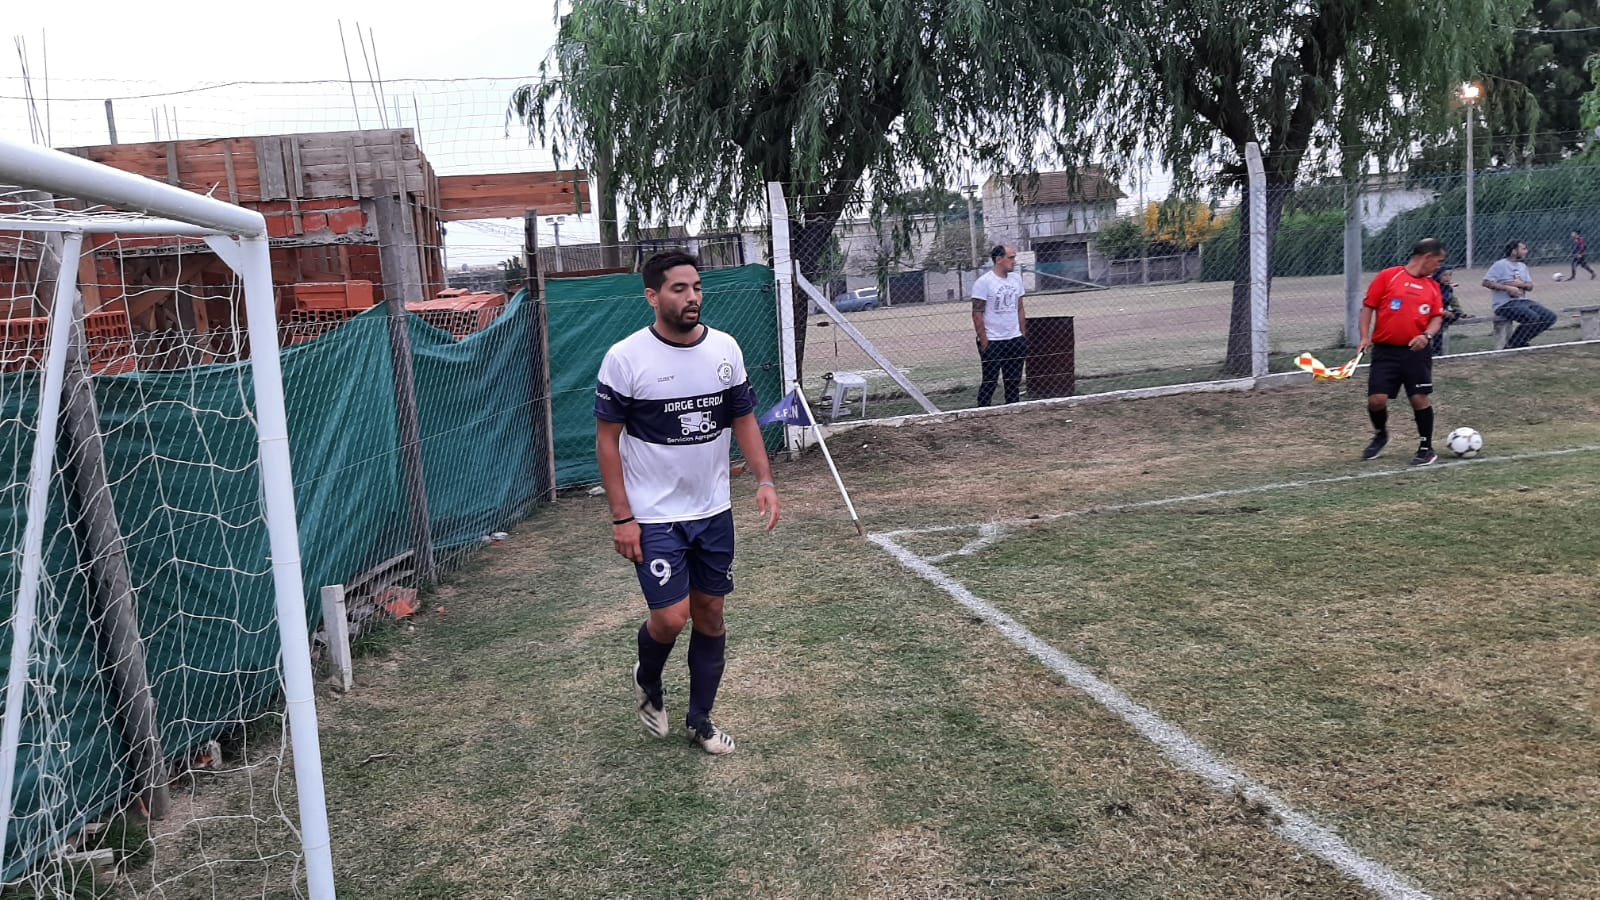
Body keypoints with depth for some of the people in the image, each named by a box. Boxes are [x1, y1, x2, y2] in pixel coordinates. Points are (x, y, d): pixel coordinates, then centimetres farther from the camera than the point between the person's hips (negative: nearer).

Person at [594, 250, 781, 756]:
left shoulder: (725, 348, -1)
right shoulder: (624, 358, -13)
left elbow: (743, 419, 8)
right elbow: (607, 439, -8)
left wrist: (764, 480, -6)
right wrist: (621, 518, -12)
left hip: (713, 512, 5)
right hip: (654, 518, -4)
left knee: (710, 614, 10)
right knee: (671, 618, -9)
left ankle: (700, 719, 27)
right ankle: (647, 682, 26)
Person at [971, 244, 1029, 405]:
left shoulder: (1016, 278, 9)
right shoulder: (984, 282, -10)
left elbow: (1020, 309, 15)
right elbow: (977, 314, -11)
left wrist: (1024, 336, 10)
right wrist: (984, 341, -14)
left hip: (1015, 339, 6)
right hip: (992, 342, -6)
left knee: (1014, 381, 10)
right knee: (989, 382, -1)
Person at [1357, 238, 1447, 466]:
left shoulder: (1432, 286, 11)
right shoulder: (1388, 276, -1)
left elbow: (1437, 317, 11)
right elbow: (1368, 306, 0)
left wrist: (1427, 335, -10)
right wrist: (1365, 337, -9)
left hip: (1417, 351, 3)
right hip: (1385, 351, -2)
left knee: (1421, 398, -2)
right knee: (1376, 399, -7)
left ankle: (1426, 448, 15)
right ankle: (1381, 435, 24)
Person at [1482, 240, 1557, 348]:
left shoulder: (1523, 266, 20)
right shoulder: (1500, 265, -6)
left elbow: (1530, 286, 15)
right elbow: (1486, 282, -16)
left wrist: (1521, 284, -8)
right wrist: (1507, 288, -22)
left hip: (1523, 301, 9)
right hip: (1505, 304, -9)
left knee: (1550, 317, -3)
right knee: (1533, 318, -30)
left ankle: (1520, 342, 7)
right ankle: (1511, 346, -13)